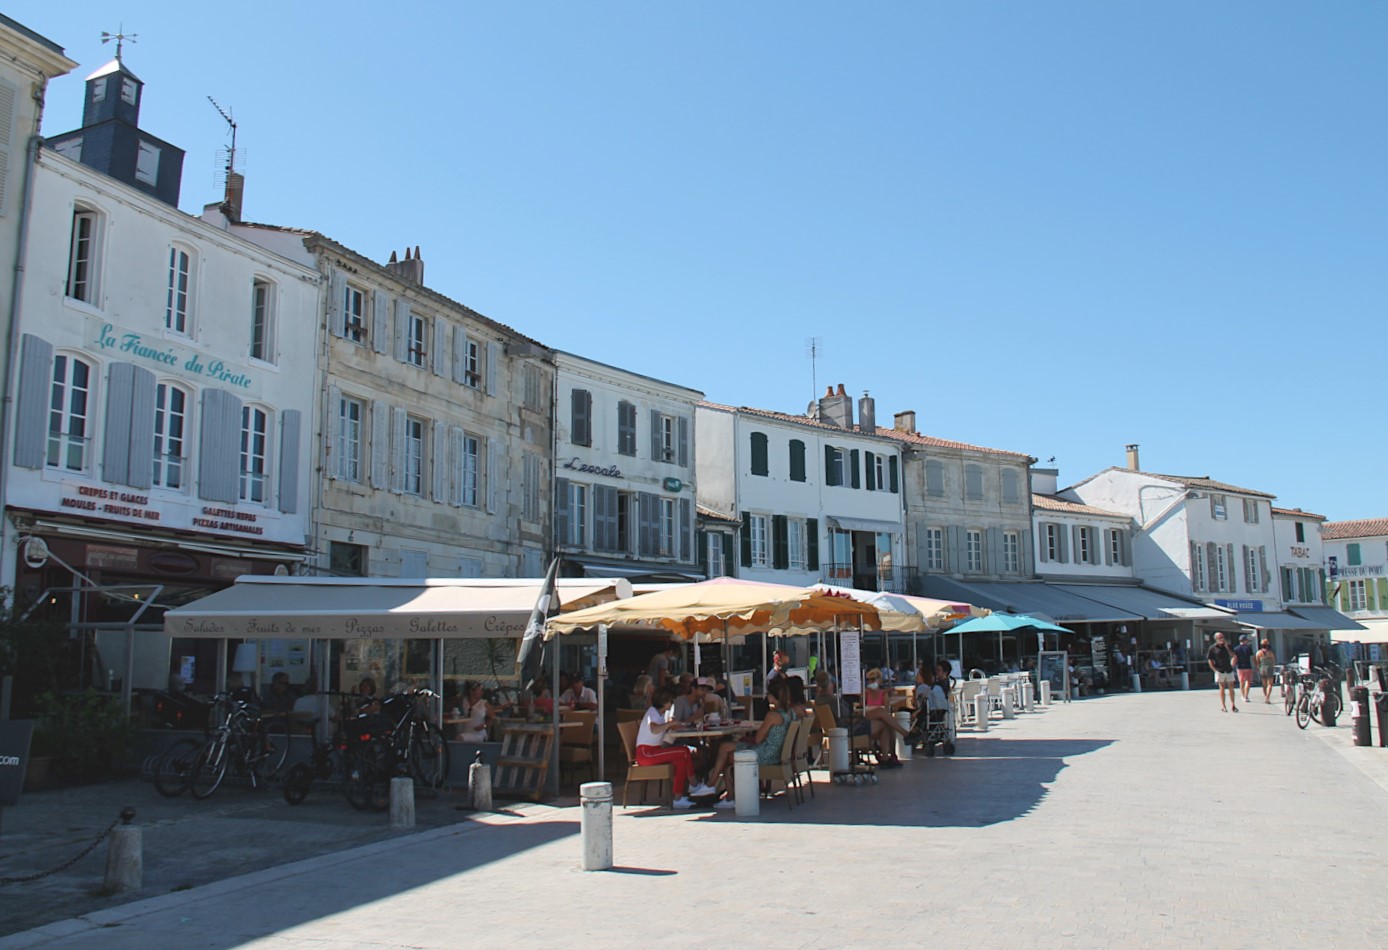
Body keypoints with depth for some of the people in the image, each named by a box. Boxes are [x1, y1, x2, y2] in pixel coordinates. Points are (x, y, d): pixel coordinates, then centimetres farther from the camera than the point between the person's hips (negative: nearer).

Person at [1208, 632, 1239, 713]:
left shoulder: (1227, 646, 12)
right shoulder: (1213, 648, 0)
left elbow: (1233, 655, 4)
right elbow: (1209, 660, 0)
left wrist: (1227, 648, -7)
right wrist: (1214, 669, -8)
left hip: (1229, 670, 4)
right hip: (1220, 671, -4)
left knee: (1231, 688, 4)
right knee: (1222, 688, -3)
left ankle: (1233, 705, 11)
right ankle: (1222, 706, 1)